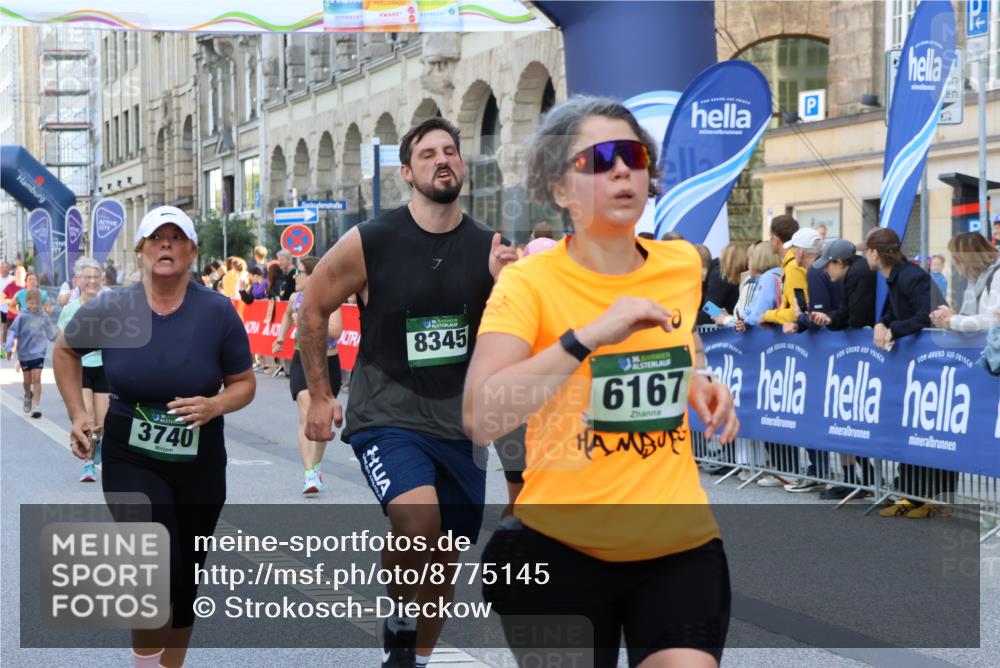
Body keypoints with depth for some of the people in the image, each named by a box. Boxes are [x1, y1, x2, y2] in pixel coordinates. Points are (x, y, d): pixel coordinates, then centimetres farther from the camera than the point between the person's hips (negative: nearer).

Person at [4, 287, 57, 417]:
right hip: (24, 353, 0)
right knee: (27, 380, 12)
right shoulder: (22, 317, -12)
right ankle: (28, 396, 43)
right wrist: (9, 347, -24)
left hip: (39, 352, 1)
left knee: (37, 378, -6)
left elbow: (50, 332, 13)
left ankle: (36, 407, -3)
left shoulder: (43, 316, -3)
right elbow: (13, 331, -13)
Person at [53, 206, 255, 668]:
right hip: (131, 461, -2)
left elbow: (244, 383, -1)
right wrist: (78, 414, 3)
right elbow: (65, 351, 11)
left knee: (186, 578, 13)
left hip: (200, 464, 2)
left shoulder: (217, 313, -11)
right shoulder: (110, 310, -9)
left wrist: (214, 406, -21)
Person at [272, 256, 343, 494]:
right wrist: (281, 336, 19)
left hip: (328, 364, -2)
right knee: (306, 413, -15)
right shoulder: (296, 298, 3)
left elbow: (336, 331, -25)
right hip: (302, 361, 2)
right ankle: (310, 475, -20)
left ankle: (316, 467, 32)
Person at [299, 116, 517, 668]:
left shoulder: (488, 248, -1)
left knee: (445, 558, 13)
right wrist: (319, 395, 2)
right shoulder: (370, 243, -11)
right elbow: (313, 308, 2)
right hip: (386, 418, -4)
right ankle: (397, 618, 1)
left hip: (459, 424, 4)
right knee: (418, 523, -29)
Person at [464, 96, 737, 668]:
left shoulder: (683, 265, 3)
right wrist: (588, 337, -30)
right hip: (560, 545, -3)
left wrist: (700, 381, 6)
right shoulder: (529, 282, -12)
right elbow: (480, 419, -27)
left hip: (681, 542, 3)